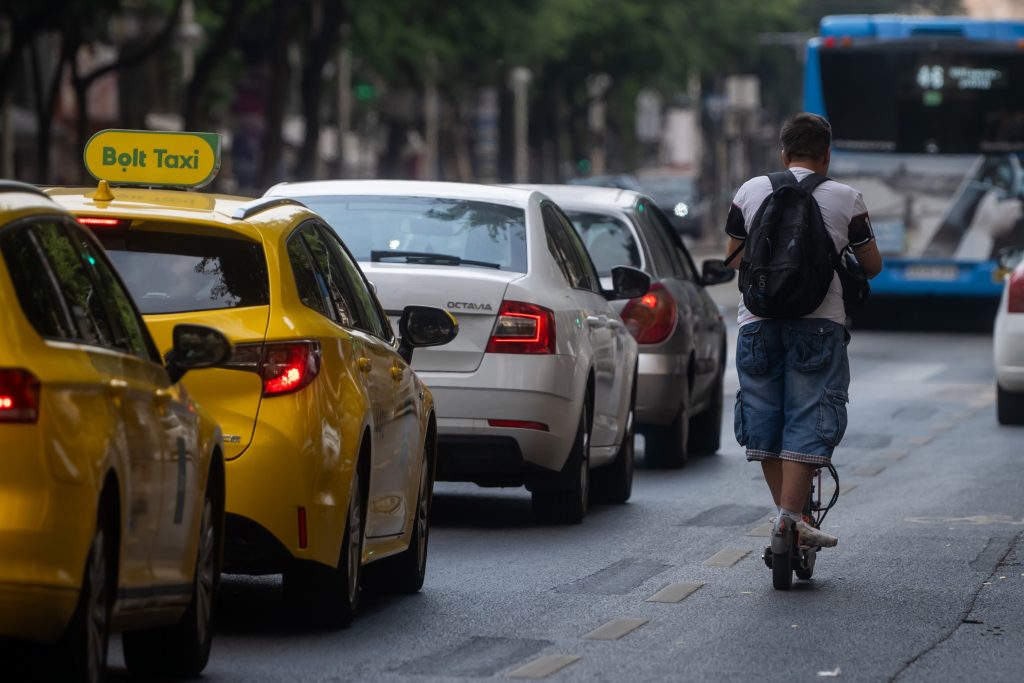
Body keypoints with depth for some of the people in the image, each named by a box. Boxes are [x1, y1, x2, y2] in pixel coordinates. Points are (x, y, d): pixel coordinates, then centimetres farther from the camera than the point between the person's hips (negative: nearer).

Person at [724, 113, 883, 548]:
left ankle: (786, 510, 14)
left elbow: (734, 259, 17)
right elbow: (872, 266, 9)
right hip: (819, 322, -2)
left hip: (758, 321, 2)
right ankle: (791, 515, -11)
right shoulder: (846, 200, 1)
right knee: (809, 420, -2)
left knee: (765, 418, 12)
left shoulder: (750, 192, 7)